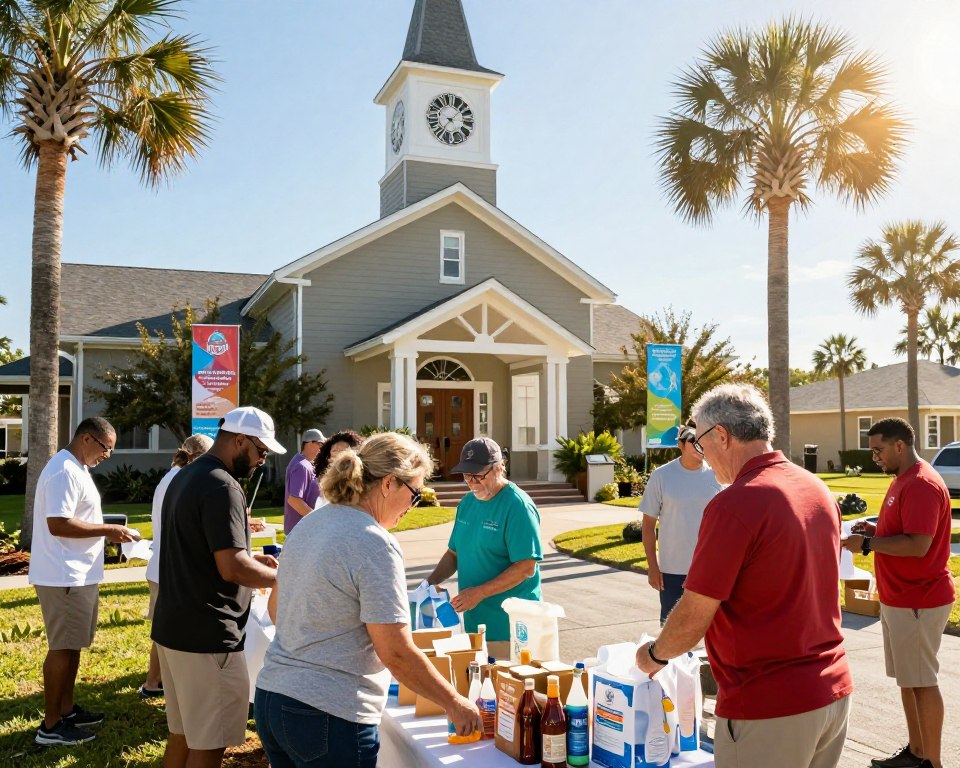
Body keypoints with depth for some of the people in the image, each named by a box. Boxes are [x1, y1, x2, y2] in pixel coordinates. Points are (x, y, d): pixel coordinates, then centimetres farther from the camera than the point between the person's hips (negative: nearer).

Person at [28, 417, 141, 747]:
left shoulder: (75, 469, 14)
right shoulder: (65, 471, -19)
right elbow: (58, 524, -26)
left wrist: (107, 532, 11)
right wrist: (109, 530, -20)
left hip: (77, 574, 10)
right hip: (64, 576, -10)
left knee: (71, 645, 17)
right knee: (62, 647, -2)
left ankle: (66, 710, 28)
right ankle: (50, 726, 7)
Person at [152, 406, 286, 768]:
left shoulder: (185, 477, 13)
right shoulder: (222, 486, -19)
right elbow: (232, 568, -23)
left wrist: (249, 557, 15)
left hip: (173, 626, 10)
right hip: (205, 634, -10)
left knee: (182, 733, 19)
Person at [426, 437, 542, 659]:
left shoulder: (518, 506, -14)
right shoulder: (467, 503, 10)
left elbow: (526, 568, -19)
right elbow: (454, 553, 18)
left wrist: (479, 593, -22)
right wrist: (431, 582, 2)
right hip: (473, 621, 7)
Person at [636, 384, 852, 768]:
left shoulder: (734, 505, -22)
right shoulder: (818, 489, 4)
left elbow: (694, 617, -18)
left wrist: (654, 654, 2)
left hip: (769, 707, -8)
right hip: (834, 692, 8)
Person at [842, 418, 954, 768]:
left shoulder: (922, 484, -20)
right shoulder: (903, 480, 13)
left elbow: (918, 544, -27)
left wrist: (867, 544, -19)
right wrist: (875, 530, 7)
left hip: (917, 602, -10)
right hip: (898, 598, 10)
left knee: (923, 681, 1)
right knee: (907, 678, 15)